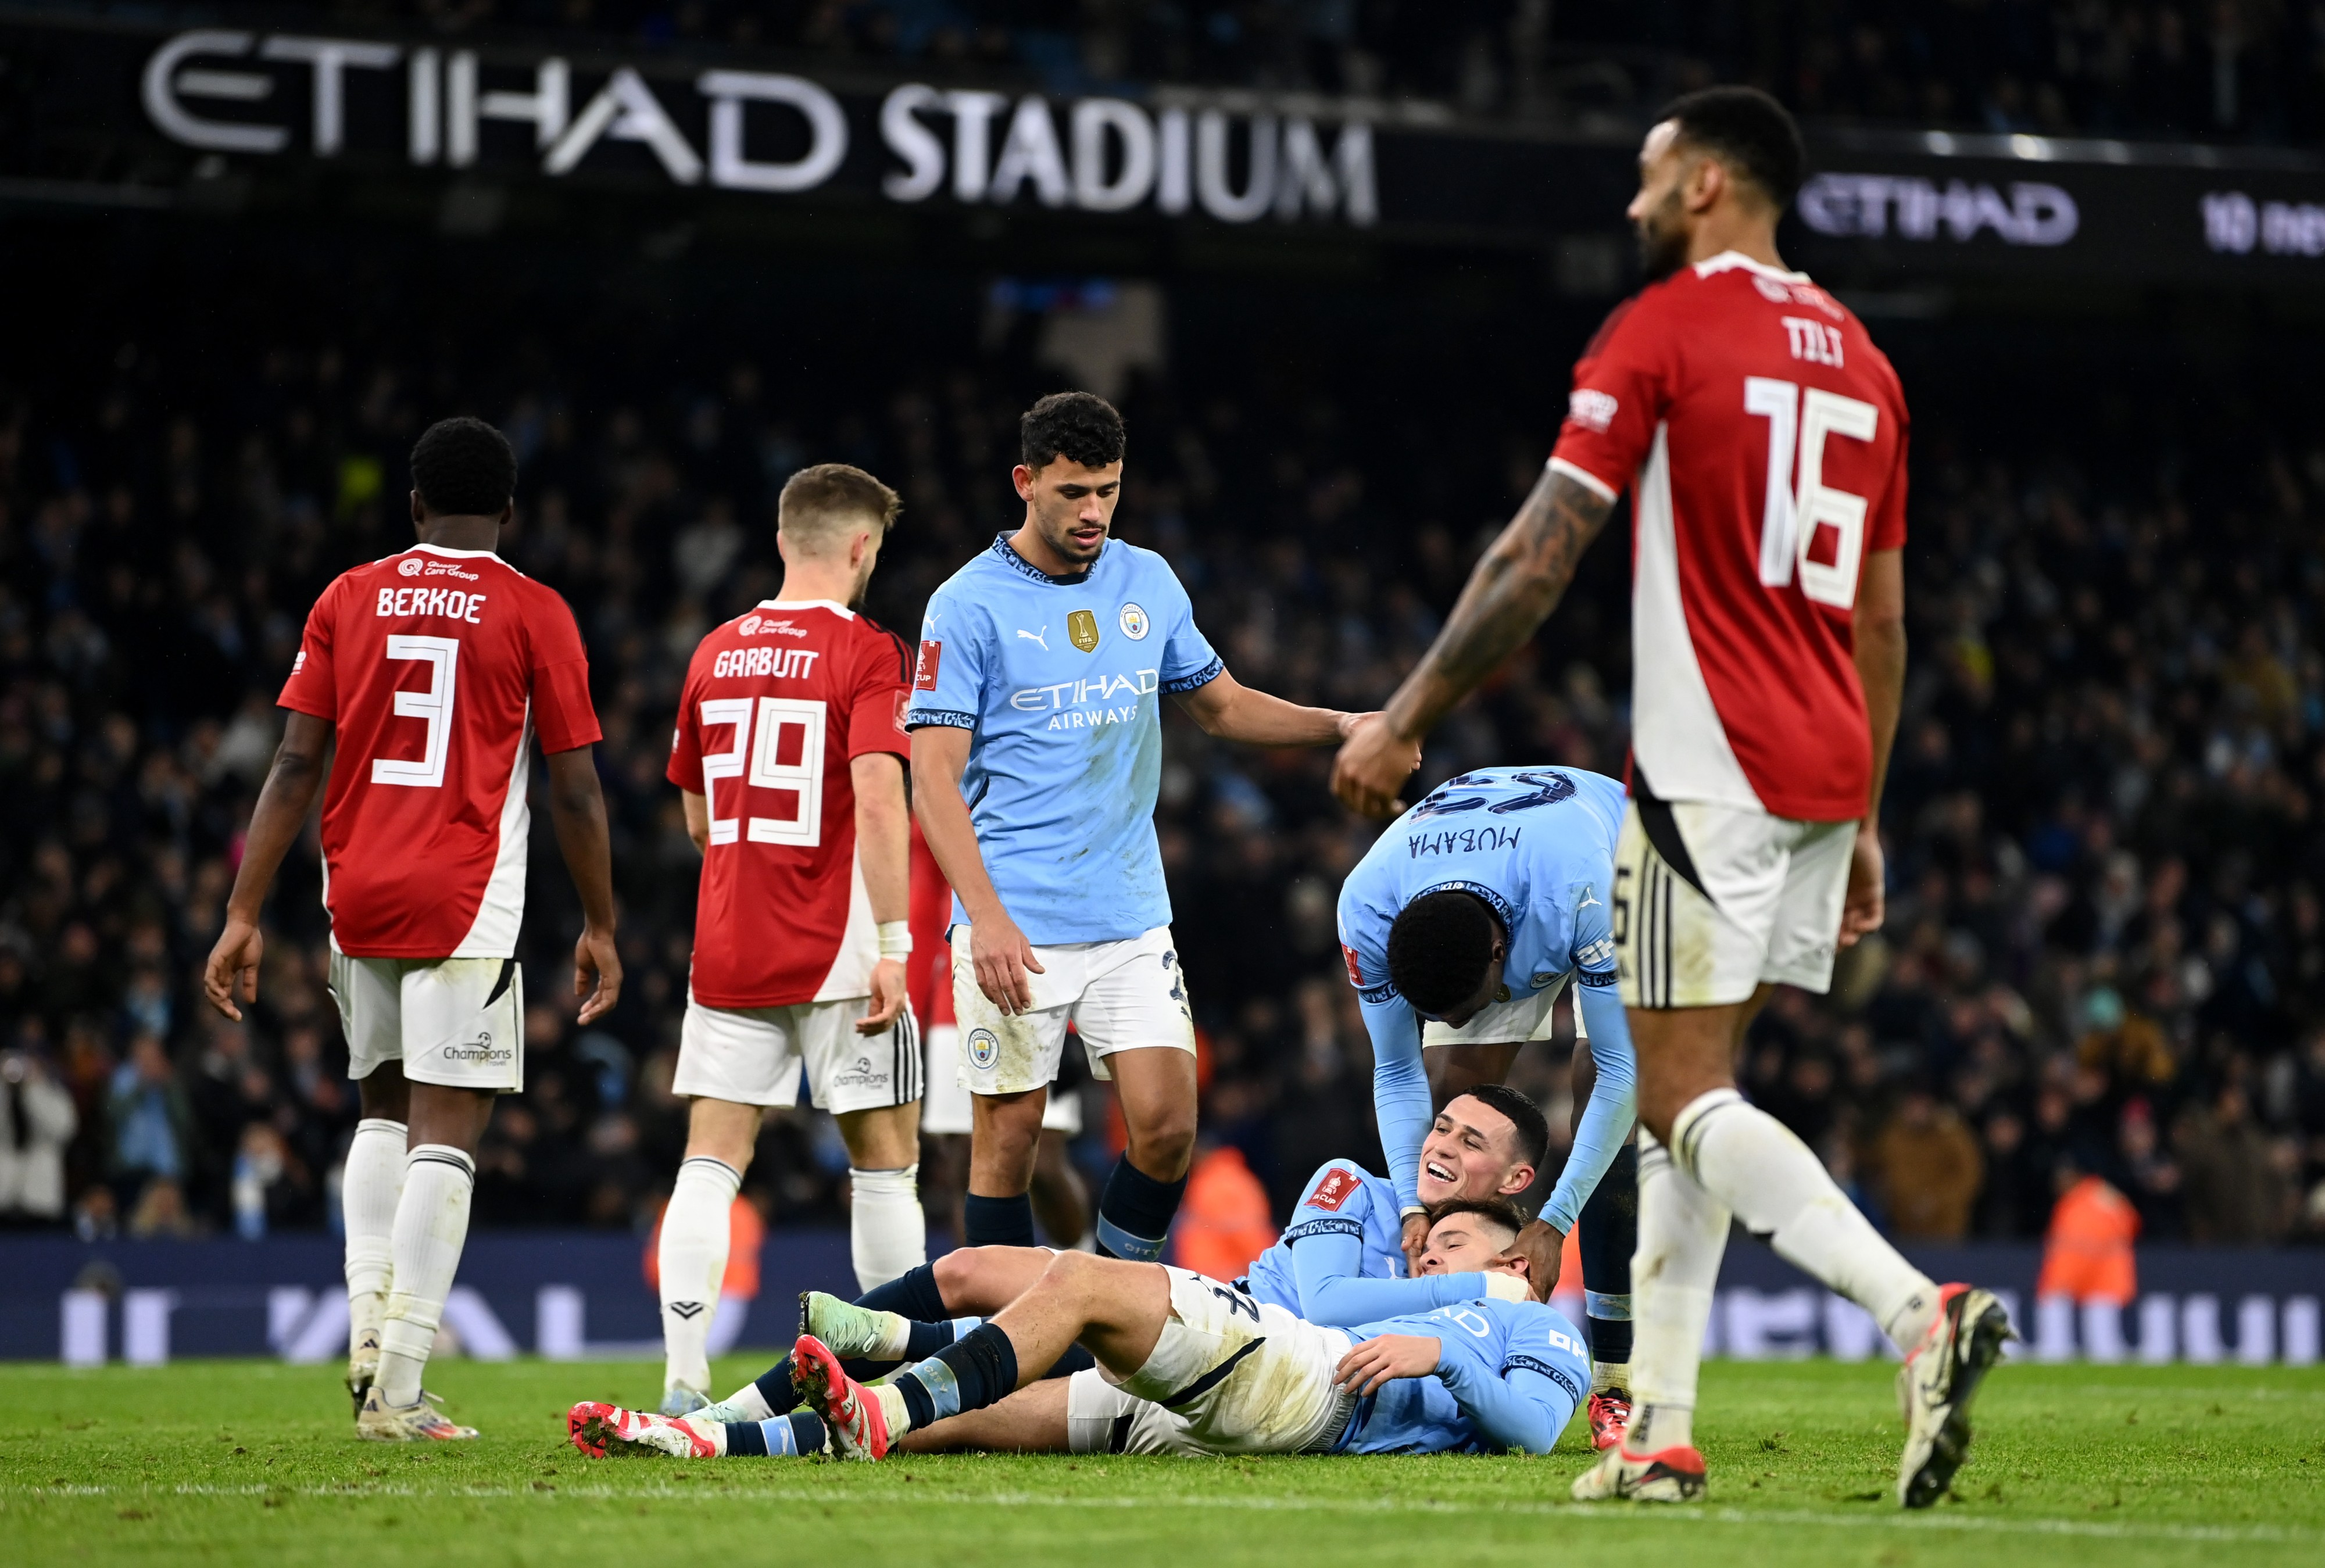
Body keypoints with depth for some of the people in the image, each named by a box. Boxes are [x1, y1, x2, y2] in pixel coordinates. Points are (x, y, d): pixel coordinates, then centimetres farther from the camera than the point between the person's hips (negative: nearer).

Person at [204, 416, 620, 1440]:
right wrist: (599, 926, 10)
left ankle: (368, 1326, 5)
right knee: (444, 1129, -4)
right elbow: (574, 789, 0)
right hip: (465, 898, -4)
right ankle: (397, 1389, -11)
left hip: (358, 894, 4)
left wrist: (245, 914, 5)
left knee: (383, 1111, 22)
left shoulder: (349, 601, 8)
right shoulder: (532, 614, 0)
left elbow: (295, 765, 4)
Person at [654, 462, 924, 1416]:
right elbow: (878, 800, -18)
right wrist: (892, 944, -17)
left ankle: (683, 1378, -7)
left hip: (726, 945, 5)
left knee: (711, 1159, 3)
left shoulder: (715, 653, 10)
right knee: (884, 1159, 6)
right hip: (835, 949, -5)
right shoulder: (866, 654, -8)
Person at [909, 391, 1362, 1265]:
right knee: (1007, 1140, -2)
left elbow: (1221, 706, 23)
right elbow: (933, 776, -10)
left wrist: (1343, 726, 6)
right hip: (1015, 929, -4)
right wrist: (986, 917, -21)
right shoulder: (968, 605, -6)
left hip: (1133, 921, 4)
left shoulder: (1149, 583, 9)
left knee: (1167, 1128, -6)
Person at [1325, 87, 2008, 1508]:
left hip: (1709, 773, -7)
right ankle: (1662, 1430, 10)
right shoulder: (1860, 360, 16)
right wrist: (1865, 824, 22)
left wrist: (1405, 723, -4)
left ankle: (1920, 1308, -27)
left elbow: (1540, 556, -10)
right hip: (1827, 774, 8)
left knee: (1688, 1100, -8)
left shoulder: (1660, 333, -6)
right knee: (1687, 1097, 13)